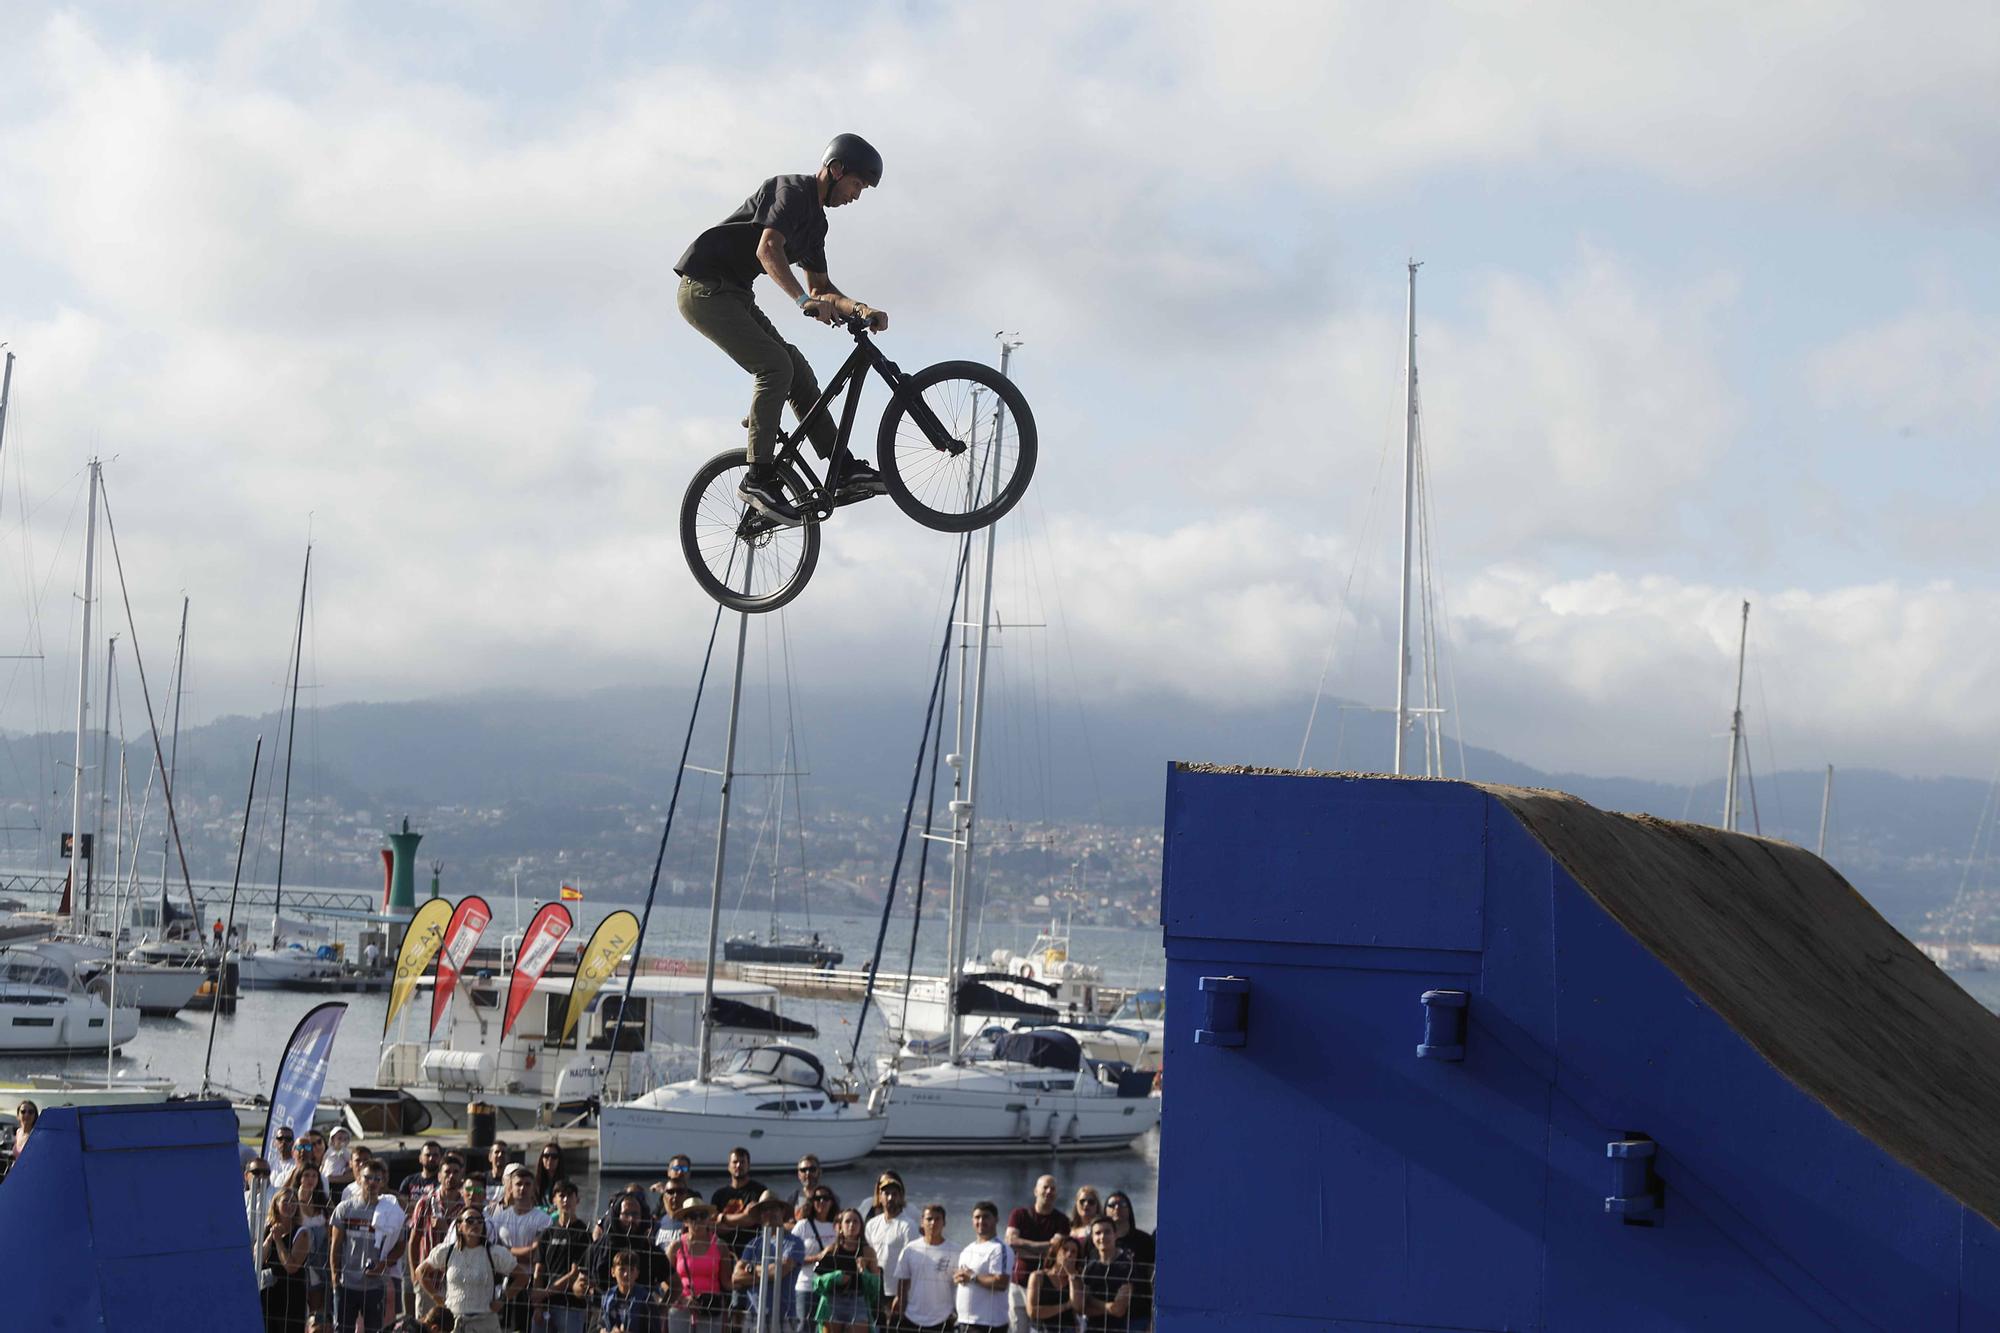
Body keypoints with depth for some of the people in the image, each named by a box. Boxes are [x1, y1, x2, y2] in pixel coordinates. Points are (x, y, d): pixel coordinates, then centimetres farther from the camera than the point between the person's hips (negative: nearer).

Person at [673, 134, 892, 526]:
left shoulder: (815, 220, 16)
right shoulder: (791, 191, -14)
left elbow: (821, 287, 19)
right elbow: (767, 250, -31)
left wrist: (862, 310, 0)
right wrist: (805, 301, -45)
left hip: (733, 295, 10)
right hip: (705, 288, -10)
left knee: (798, 372, 2)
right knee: (776, 366, -22)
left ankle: (844, 470, 2)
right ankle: (759, 477, -21)